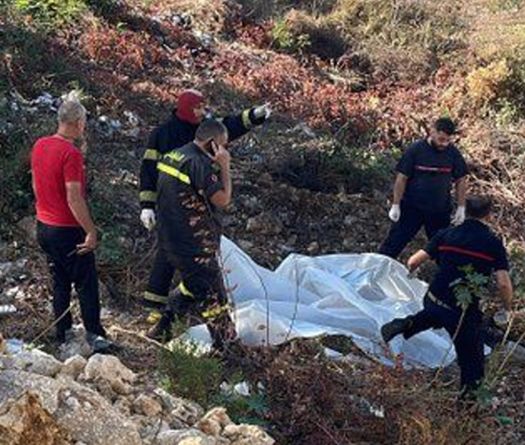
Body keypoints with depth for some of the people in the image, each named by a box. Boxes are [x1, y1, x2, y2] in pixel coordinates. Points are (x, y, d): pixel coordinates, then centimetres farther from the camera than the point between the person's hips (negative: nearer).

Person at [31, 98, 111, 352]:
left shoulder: (39, 146, 3)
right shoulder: (71, 153, -21)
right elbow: (74, 199, -24)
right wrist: (91, 232, -20)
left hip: (44, 226, 8)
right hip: (68, 230, -8)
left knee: (60, 283, 18)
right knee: (86, 285, 4)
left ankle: (63, 334, 24)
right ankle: (94, 336, 8)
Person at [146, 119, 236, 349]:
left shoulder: (172, 156, 9)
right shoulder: (199, 163, -21)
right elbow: (222, 200, -22)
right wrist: (225, 166, -14)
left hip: (170, 240, 9)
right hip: (195, 247, -9)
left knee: (192, 284, 28)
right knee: (213, 297, 2)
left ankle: (162, 327, 29)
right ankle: (226, 345, 10)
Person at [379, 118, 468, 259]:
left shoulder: (453, 153, -3)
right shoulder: (415, 150, -11)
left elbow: (460, 180, 6)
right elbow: (402, 178, -7)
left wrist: (461, 208, 4)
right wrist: (396, 205, -7)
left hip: (440, 211, 2)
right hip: (412, 208, -2)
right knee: (394, 243, 1)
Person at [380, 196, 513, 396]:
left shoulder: (446, 235, -1)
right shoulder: (493, 243, -8)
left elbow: (413, 262, -1)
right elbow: (503, 284, -12)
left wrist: (411, 270, 23)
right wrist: (507, 309, 7)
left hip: (433, 300, 4)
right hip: (464, 311, -4)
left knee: (436, 316, 38)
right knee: (472, 361, 14)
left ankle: (406, 325, 19)